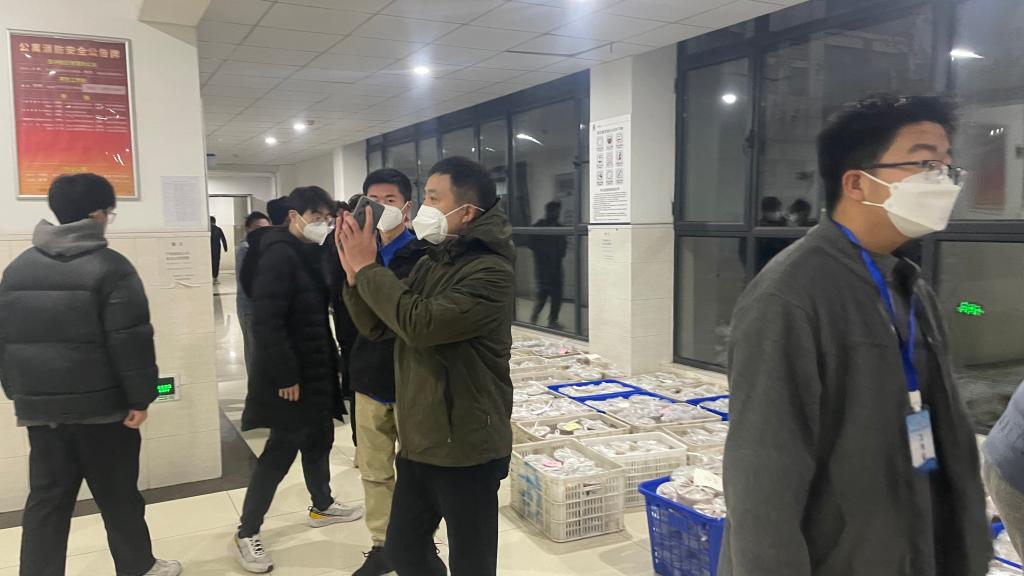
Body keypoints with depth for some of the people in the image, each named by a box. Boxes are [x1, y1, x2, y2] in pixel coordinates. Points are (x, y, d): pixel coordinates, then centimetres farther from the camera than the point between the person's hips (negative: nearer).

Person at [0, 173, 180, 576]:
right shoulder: (110, 267, -13)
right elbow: (131, 341, -17)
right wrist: (140, 397, -11)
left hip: (40, 407, 5)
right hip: (101, 407, -5)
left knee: (46, 500, 12)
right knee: (118, 496, 9)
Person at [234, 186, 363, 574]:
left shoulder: (309, 253, 10)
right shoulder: (280, 254, -19)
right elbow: (266, 322, -24)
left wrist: (328, 364, 9)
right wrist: (284, 375, -23)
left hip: (316, 369, 9)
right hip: (291, 375, -9)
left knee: (319, 438, 20)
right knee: (281, 451, 0)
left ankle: (322, 506, 40)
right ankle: (247, 533, 14)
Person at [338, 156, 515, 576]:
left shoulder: (490, 272, -18)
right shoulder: (429, 264, 9)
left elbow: (420, 323, -28)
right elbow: (377, 327, 10)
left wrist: (368, 266, -19)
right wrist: (354, 273, -6)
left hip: (464, 447, -8)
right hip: (420, 441, 8)